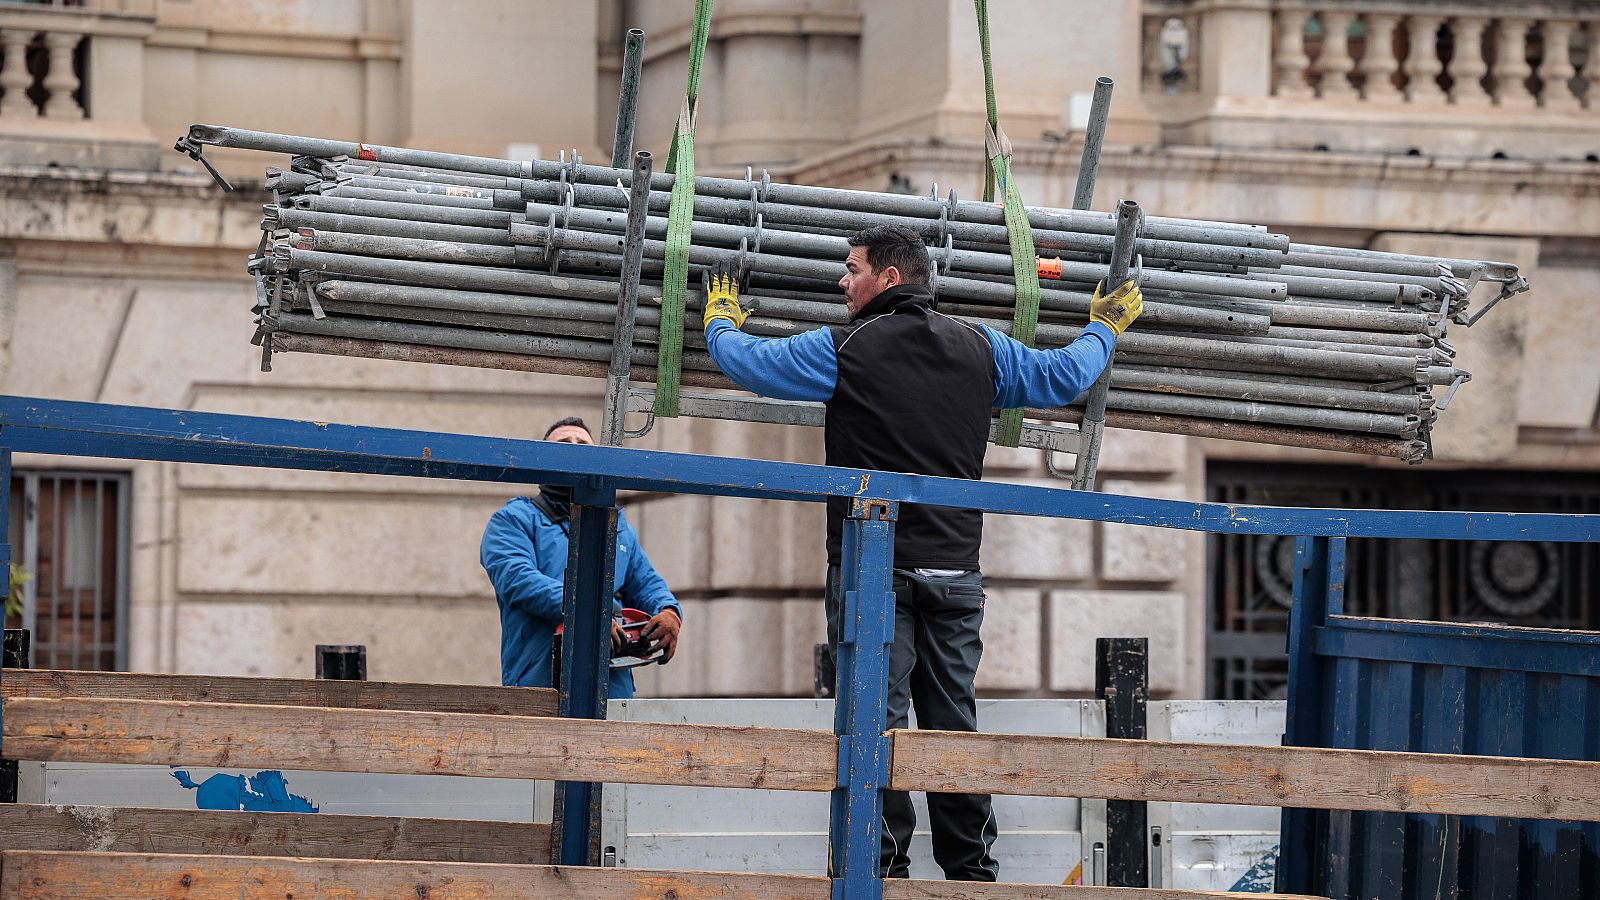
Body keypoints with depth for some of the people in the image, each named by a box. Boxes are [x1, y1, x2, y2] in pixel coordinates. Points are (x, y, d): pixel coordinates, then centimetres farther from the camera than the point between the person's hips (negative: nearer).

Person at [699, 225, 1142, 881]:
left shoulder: (844, 351, -4)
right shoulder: (982, 350, 8)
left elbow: (746, 361, 6)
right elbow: (1063, 377, 19)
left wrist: (722, 319, 29)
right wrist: (1105, 327, 40)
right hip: (955, 573, 4)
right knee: (953, 725, 9)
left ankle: (885, 865, -6)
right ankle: (973, 870, 10)